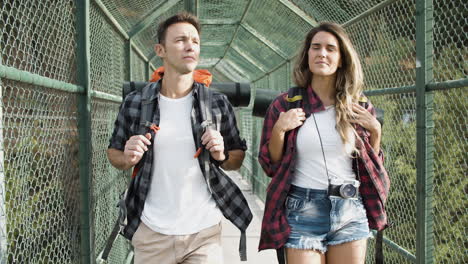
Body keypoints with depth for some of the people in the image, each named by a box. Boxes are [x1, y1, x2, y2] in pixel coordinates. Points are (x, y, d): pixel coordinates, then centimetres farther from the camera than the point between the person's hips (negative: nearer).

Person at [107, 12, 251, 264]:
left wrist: (221, 155, -13)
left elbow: (238, 157, 8)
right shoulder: (135, 103, -3)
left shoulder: (217, 103, -2)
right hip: (151, 232, 1)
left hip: (204, 232, 0)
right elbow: (114, 152, 10)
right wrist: (128, 158, -12)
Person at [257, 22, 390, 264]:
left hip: (351, 211, 2)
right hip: (302, 212, -2)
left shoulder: (359, 107, 4)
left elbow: (371, 164, 13)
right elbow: (269, 166, 2)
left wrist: (375, 131, -3)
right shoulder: (285, 105, -1)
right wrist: (279, 130, -13)